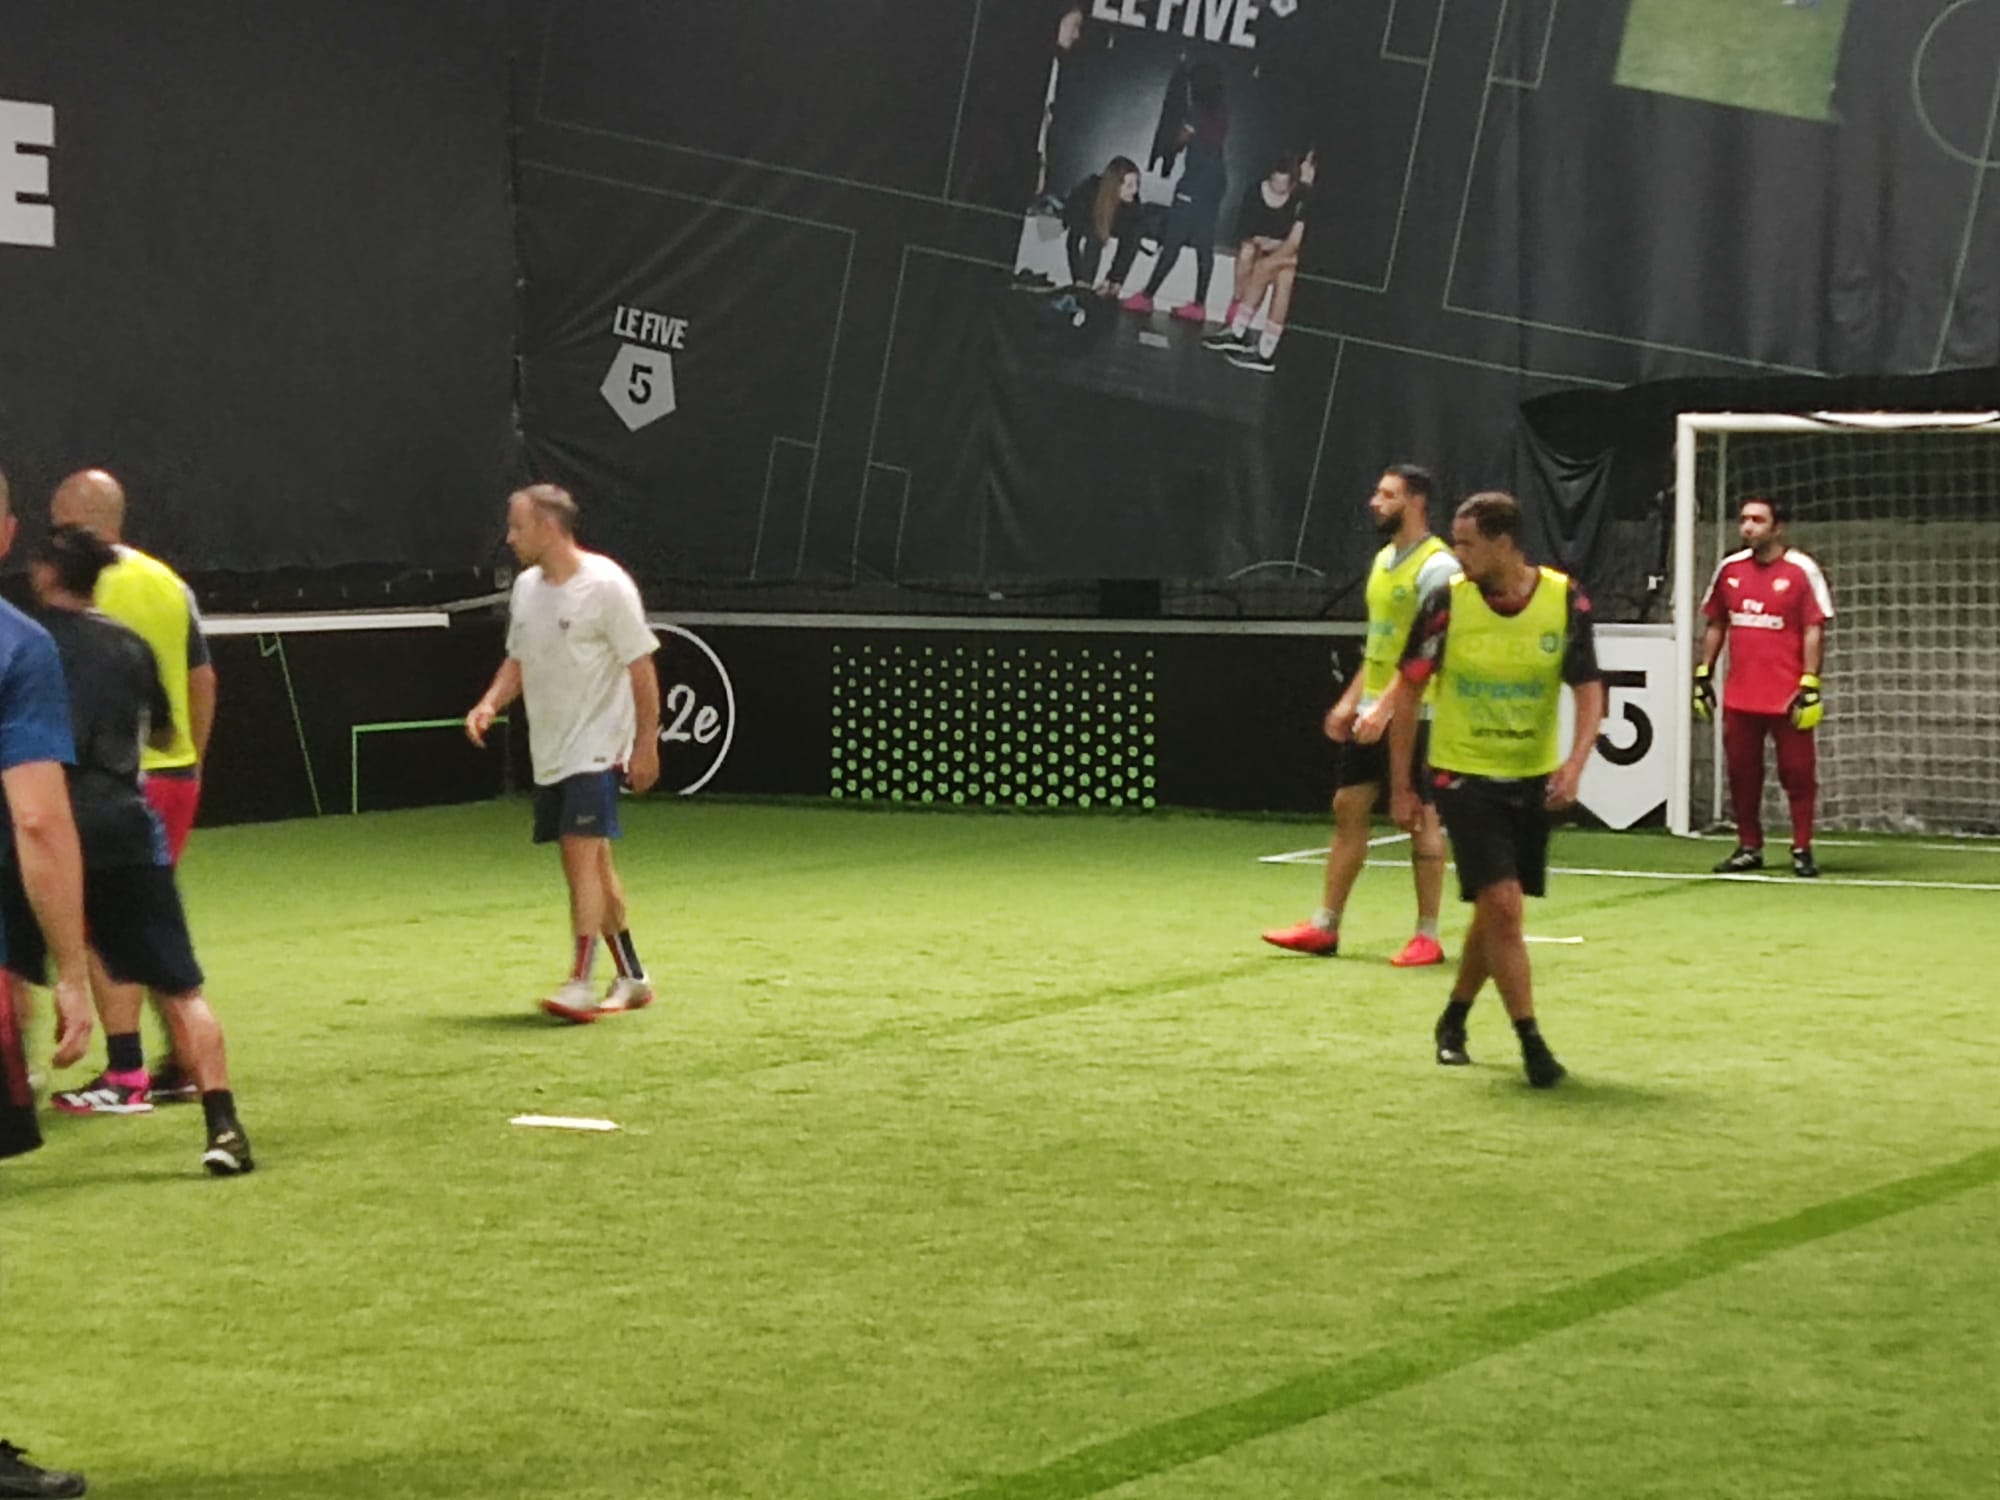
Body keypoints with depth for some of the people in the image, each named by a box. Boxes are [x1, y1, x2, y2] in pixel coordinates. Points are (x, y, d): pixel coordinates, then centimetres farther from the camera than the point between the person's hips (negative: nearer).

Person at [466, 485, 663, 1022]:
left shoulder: (606, 586, -13)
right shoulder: (526, 588, 8)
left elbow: (641, 668, -11)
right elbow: (518, 660, 19)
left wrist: (646, 745, -13)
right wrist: (491, 703, 0)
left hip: (594, 750, -7)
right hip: (549, 754, 8)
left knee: (582, 856, -16)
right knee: (591, 864, 11)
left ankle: (580, 984, -19)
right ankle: (631, 978, 20)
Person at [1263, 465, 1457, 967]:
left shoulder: (1436, 567, -14)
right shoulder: (1384, 559, 14)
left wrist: (1386, 705, -27)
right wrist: (1352, 699, 19)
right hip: (1372, 714, 9)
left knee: (1422, 818, -2)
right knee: (1348, 808, 8)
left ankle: (1427, 937, 5)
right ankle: (1324, 927, 13)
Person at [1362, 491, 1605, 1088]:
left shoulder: (1565, 599, -9)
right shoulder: (1447, 601, -12)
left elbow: (1589, 690, -6)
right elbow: (1407, 689, -3)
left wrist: (1575, 761, -23)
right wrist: (1401, 786, -4)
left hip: (1532, 779, 3)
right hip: (1464, 775, -3)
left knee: (1496, 910, 12)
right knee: (1502, 903, -15)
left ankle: (1453, 1021, 35)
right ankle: (1531, 1042, -8)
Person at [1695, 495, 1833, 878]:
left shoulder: (1802, 570, -5)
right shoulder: (1730, 569, 9)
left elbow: (1814, 631, -7)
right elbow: (1715, 625, 18)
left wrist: (1810, 686, -13)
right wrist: (1703, 675, 13)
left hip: (1787, 697, -5)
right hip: (1739, 696, 5)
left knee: (1798, 772, -1)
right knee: (1741, 772, 8)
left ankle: (1802, 850, 8)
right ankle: (1749, 847, 20)